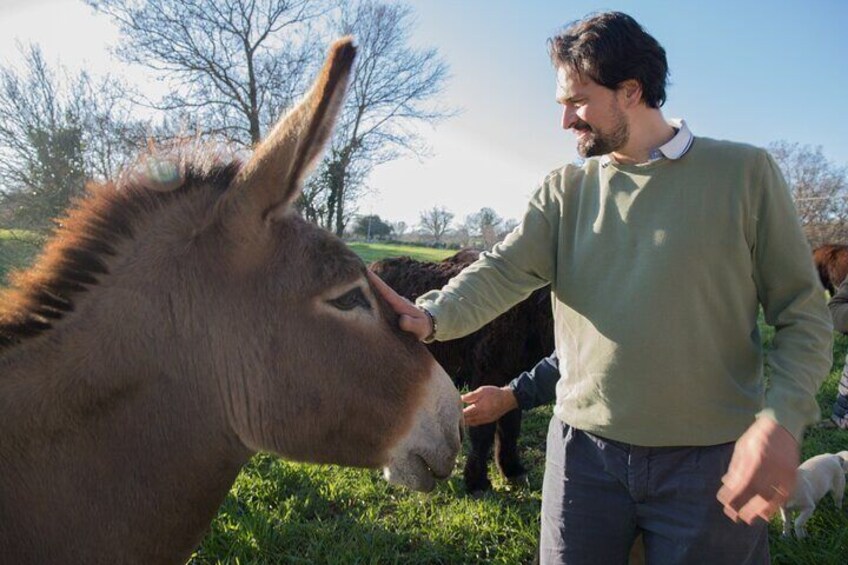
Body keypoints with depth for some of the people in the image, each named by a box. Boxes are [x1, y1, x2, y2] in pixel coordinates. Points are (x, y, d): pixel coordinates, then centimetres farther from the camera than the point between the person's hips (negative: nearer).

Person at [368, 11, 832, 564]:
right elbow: (503, 271, -8)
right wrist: (433, 315, -28)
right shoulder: (566, 189, 5)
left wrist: (781, 420, -17)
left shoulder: (744, 172, -3)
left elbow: (804, 312, -3)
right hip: (584, 449, 3)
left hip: (711, 461, -2)